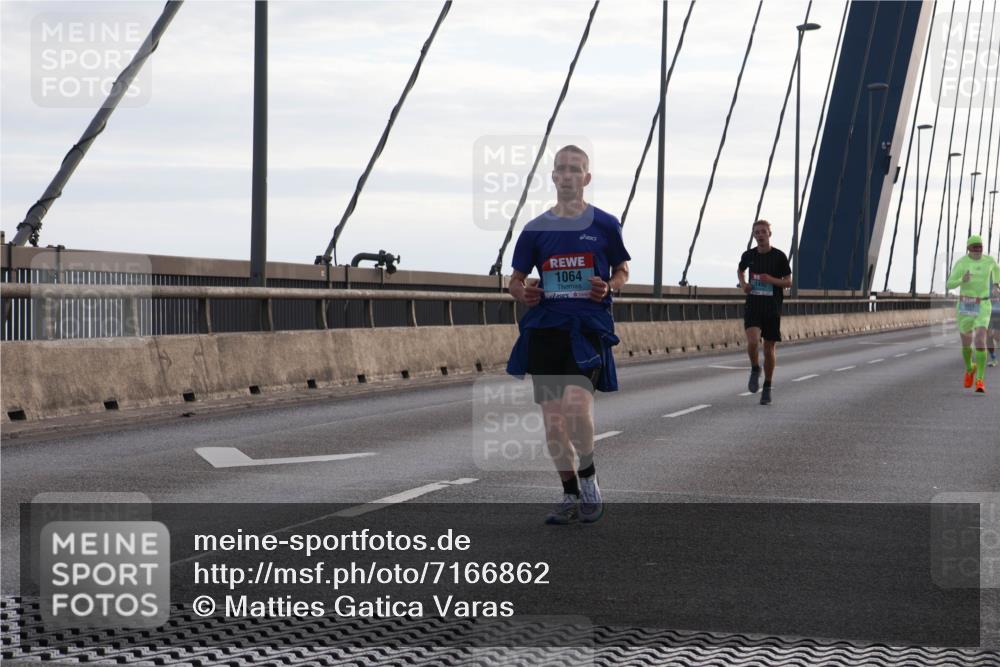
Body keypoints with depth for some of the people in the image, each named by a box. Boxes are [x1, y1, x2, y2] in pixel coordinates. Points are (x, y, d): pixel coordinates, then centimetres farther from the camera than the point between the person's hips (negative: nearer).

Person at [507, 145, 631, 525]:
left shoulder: (605, 225, 3)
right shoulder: (536, 229, 8)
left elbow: (622, 270, 14)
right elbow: (516, 280, 14)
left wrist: (609, 286, -8)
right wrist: (521, 292, -8)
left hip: (589, 326, -3)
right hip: (545, 328, 3)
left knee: (576, 404, -23)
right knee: (552, 417, 4)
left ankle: (588, 478, 2)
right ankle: (571, 496, 19)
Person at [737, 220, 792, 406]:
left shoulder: (779, 256, -3)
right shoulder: (749, 255, 4)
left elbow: (788, 282, 1)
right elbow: (740, 270, 25)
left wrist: (772, 280, -18)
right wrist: (743, 284, 4)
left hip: (772, 309, -1)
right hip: (752, 307, 1)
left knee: (769, 349, 4)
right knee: (753, 342, -22)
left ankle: (767, 388, 18)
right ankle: (755, 370, 9)